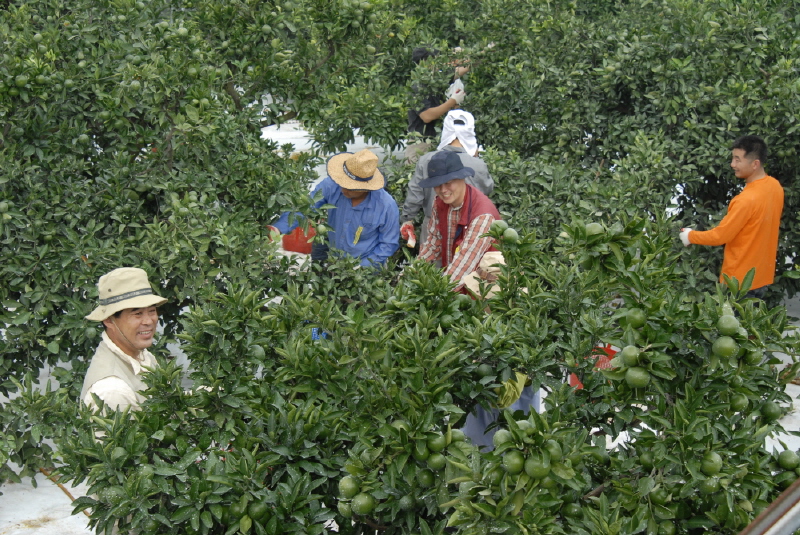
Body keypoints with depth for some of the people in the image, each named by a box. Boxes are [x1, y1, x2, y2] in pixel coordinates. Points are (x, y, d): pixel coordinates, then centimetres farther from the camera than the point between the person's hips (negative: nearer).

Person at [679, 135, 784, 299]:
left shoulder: (747, 199, -28)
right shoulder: (775, 186, -1)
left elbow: (720, 236, -19)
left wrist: (690, 236, -4)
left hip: (741, 280, -8)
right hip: (763, 275, 8)